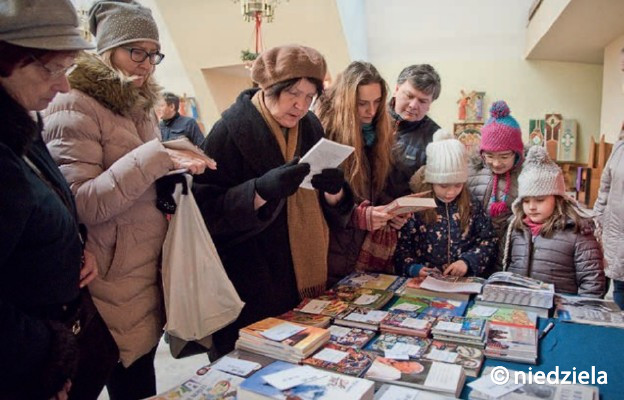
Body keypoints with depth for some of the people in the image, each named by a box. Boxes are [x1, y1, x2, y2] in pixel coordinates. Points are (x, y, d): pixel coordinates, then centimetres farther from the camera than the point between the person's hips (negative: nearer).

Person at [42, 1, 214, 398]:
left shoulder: (142, 106, 13)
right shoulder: (74, 107, -13)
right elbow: (81, 204, -23)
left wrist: (176, 169, 1)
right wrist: (157, 156, -28)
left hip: (150, 274, 8)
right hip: (115, 285, -8)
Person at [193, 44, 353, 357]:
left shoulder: (310, 127, 5)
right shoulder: (231, 129, -12)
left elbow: (333, 212, 7)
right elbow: (207, 210, -17)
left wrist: (334, 191, -15)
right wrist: (261, 191, -31)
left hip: (307, 278, 6)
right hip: (252, 286, -5)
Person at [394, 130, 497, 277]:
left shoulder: (472, 207, 5)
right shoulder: (416, 208, -2)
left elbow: (488, 241, 7)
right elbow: (402, 244, -2)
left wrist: (468, 261, -9)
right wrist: (413, 267, -18)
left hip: (465, 280, 4)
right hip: (424, 281, -3)